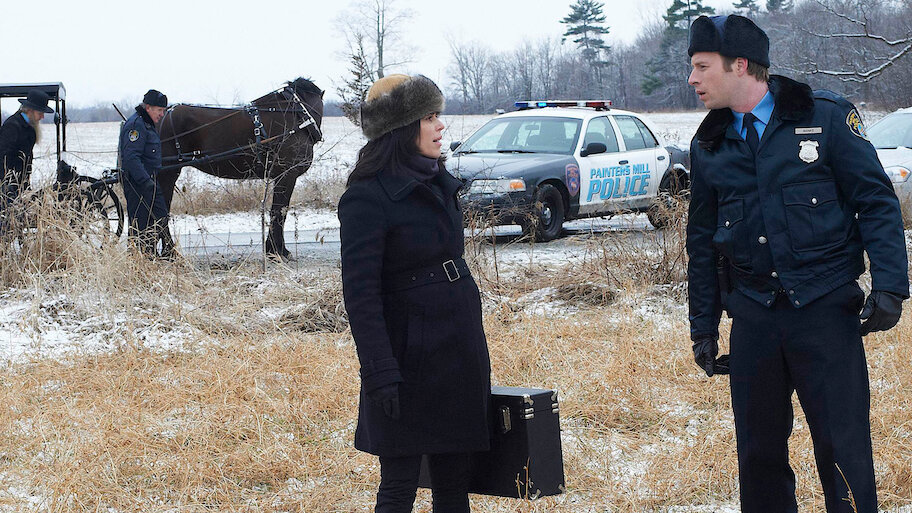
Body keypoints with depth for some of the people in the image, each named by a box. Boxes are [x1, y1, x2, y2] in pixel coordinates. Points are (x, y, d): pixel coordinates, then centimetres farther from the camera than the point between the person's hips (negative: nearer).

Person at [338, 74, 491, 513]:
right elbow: (360, 292, -17)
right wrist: (380, 372, -23)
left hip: (461, 349, 8)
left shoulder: (437, 182, 11)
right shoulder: (368, 197, -14)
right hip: (411, 357, -8)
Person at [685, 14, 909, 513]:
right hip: (753, 317, 4)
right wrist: (703, 328, 16)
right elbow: (702, 243, 18)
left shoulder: (826, 116, -2)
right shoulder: (708, 146, 10)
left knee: (843, 450, -6)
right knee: (758, 453, 7)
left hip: (825, 308, -4)